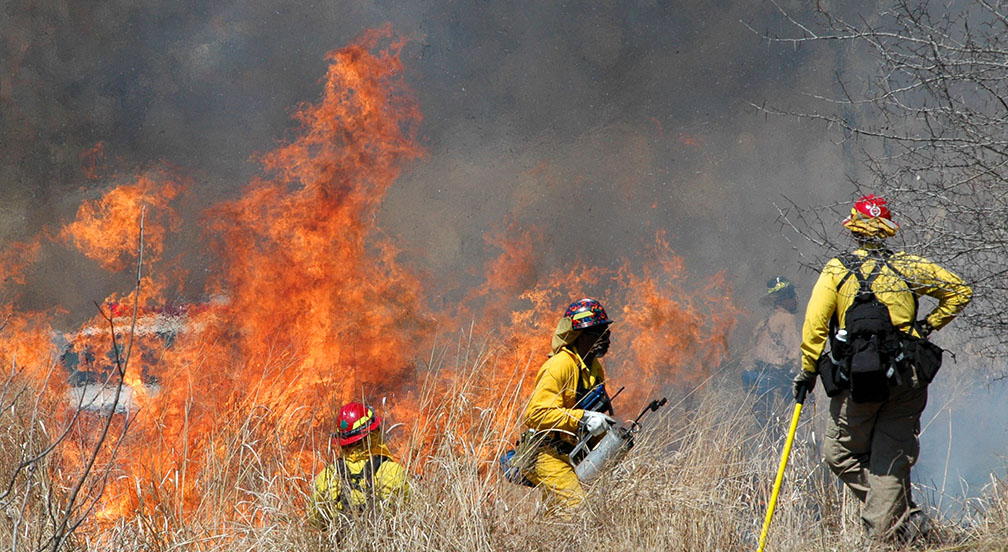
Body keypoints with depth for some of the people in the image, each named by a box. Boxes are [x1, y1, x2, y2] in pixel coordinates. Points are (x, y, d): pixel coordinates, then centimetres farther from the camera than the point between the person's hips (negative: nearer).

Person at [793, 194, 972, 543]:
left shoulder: (836, 270, 4)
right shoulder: (907, 266, 10)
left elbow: (815, 324, -5)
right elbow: (960, 291, 14)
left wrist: (808, 371, 3)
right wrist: (927, 326, 19)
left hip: (857, 380, -3)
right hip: (908, 378, 3)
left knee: (840, 453, 10)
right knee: (891, 458, 8)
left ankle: (902, 518, 1)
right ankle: (884, 532, -2)